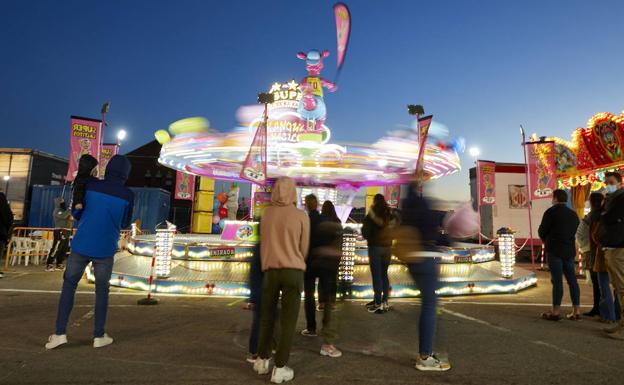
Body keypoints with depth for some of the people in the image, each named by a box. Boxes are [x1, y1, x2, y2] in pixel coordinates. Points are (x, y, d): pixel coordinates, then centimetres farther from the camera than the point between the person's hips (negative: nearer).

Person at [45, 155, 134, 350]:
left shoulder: (90, 185, -1)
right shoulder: (128, 195, -6)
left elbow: (78, 213, 10)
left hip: (81, 245, 1)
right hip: (105, 250, -1)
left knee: (69, 286, 15)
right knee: (102, 290, 12)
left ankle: (60, 332, 10)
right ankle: (99, 335, 14)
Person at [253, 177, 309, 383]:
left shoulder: (266, 213, 3)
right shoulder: (301, 216, -5)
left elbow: (263, 243, 12)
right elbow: (304, 249, 2)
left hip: (270, 270, 3)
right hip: (293, 271, -3)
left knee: (267, 316, 18)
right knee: (288, 321, 5)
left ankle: (262, 360, 27)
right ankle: (280, 368, 9)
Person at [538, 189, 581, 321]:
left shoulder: (551, 212, -9)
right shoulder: (573, 214, 12)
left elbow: (542, 231, -5)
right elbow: (575, 231, 15)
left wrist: (546, 241, 14)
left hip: (555, 251, -6)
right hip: (570, 250, 6)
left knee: (557, 280, -5)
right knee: (572, 280, 9)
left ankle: (555, 312, -1)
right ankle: (576, 311, 13)